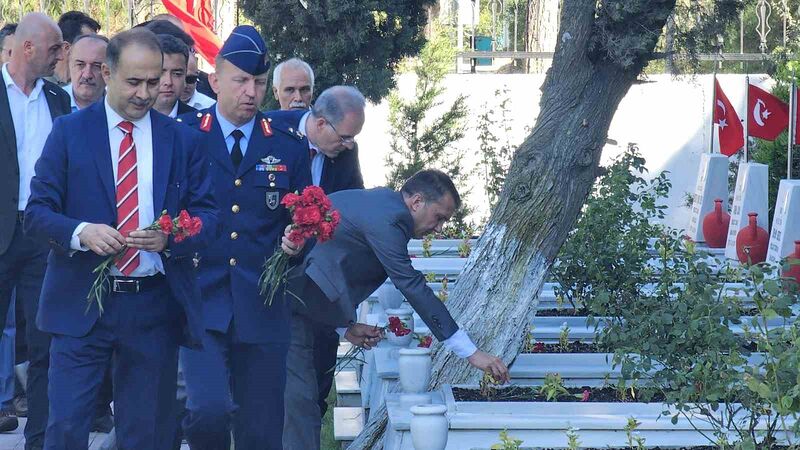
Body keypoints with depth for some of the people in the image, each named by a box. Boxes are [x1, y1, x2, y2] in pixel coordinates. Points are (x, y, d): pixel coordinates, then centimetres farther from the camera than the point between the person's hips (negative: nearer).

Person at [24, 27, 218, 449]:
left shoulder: (185, 141, 6)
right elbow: (36, 213, -1)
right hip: (81, 304, -2)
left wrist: (170, 239, -16)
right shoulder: (69, 132, 2)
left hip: (155, 310, 2)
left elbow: (208, 216, 5)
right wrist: (80, 232, -21)